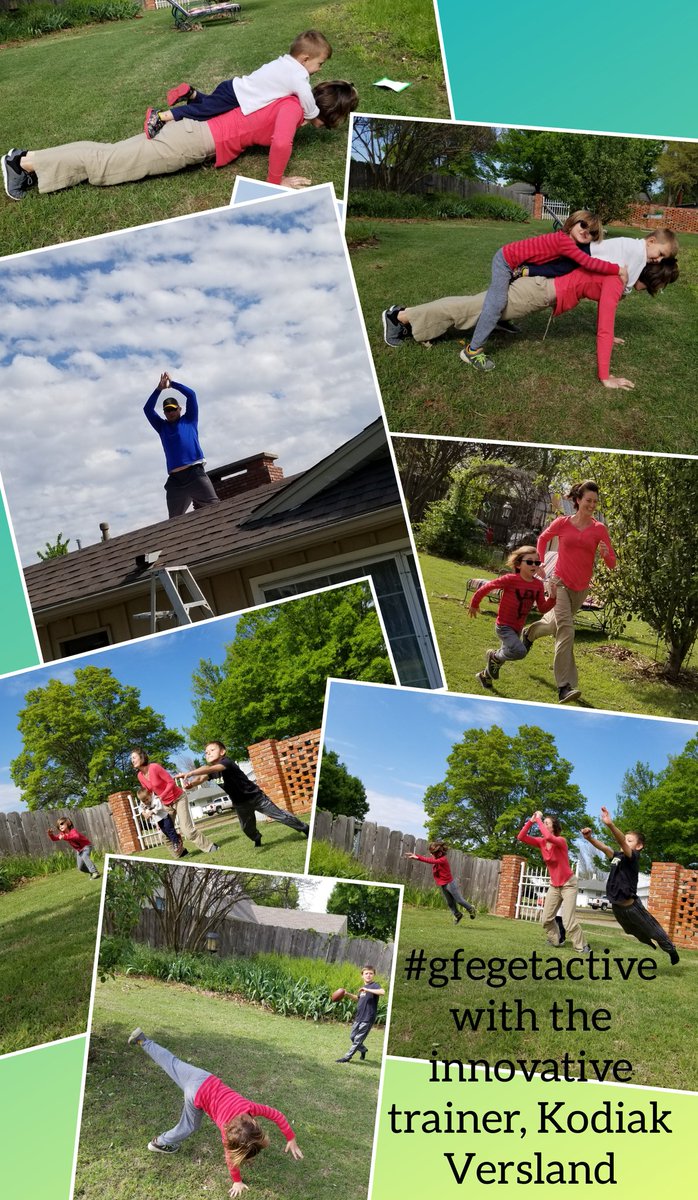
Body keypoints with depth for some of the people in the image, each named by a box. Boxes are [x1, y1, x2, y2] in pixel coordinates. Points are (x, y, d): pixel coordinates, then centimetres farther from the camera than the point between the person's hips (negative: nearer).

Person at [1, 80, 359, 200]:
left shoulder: (290, 99, 12)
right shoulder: (294, 107, -16)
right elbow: (281, 143, -35)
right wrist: (276, 181, -22)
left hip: (197, 130, 8)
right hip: (195, 142, -8)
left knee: (116, 154, 8)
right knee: (110, 162, -6)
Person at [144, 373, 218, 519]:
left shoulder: (189, 420, 16)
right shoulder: (162, 427, 21)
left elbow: (191, 395, 8)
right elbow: (148, 409, 13)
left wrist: (172, 384, 9)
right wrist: (159, 389, 4)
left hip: (195, 472, -3)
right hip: (175, 479, 3)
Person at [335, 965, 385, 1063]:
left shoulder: (374, 985, -12)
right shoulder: (363, 987, 12)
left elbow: (382, 992, -35)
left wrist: (367, 990, -34)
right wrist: (348, 994, 17)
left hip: (367, 1019, -8)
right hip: (358, 1017, 8)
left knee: (358, 1039, -2)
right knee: (352, 1036, 17)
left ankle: (347, 1057, 7)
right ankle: (363, 1050, 39)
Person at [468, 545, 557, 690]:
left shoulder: (538, 585, -4)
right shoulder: (510, 580, -20)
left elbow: (542, 609, 2)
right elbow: (486, 587, -10)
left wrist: (552, 597, -17)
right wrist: (474, 605, 1)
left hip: (518, 627, 7)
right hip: (504, 626, -7)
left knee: (508, 654, 22)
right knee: (520, 651, -28)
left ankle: (485, 675, 47)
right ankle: (495, 656, 2)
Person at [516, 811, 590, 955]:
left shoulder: (561, 841, -21)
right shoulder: (541, 842, -2)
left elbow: (549, 837, -43)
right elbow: (521, 837, -9)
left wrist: (539, 819, -32)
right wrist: (531, 821, -17)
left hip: (568, 884, -7)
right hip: (554, 885, 7)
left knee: (568, 921, -14)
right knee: (547, 919, 9)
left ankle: (582, 947, -3)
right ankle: (556, 940, 30)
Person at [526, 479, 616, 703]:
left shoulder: (599, 529, -5)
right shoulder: (562, 523, -7)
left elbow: (612, 565, -5)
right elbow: (543, 538, 15)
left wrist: (605, 554, -26)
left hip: (581, 588, 4)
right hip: (560, 583, -4)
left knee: (555, 624, 23)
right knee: (566, 630, -20)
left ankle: (530, 633, 57)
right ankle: (564, 687, -26)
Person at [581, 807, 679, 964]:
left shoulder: (633, 857, -18)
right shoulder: (617, 856, 2)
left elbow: (622, 842, -35)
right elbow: (603, 847, -12)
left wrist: (610, 825, -54)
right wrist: (590, 838, -34)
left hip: (631, 906, -7)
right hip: (617, 906, 7)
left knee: (653, 930, 13)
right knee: (637, 933, 27)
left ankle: (671, 949, 35)